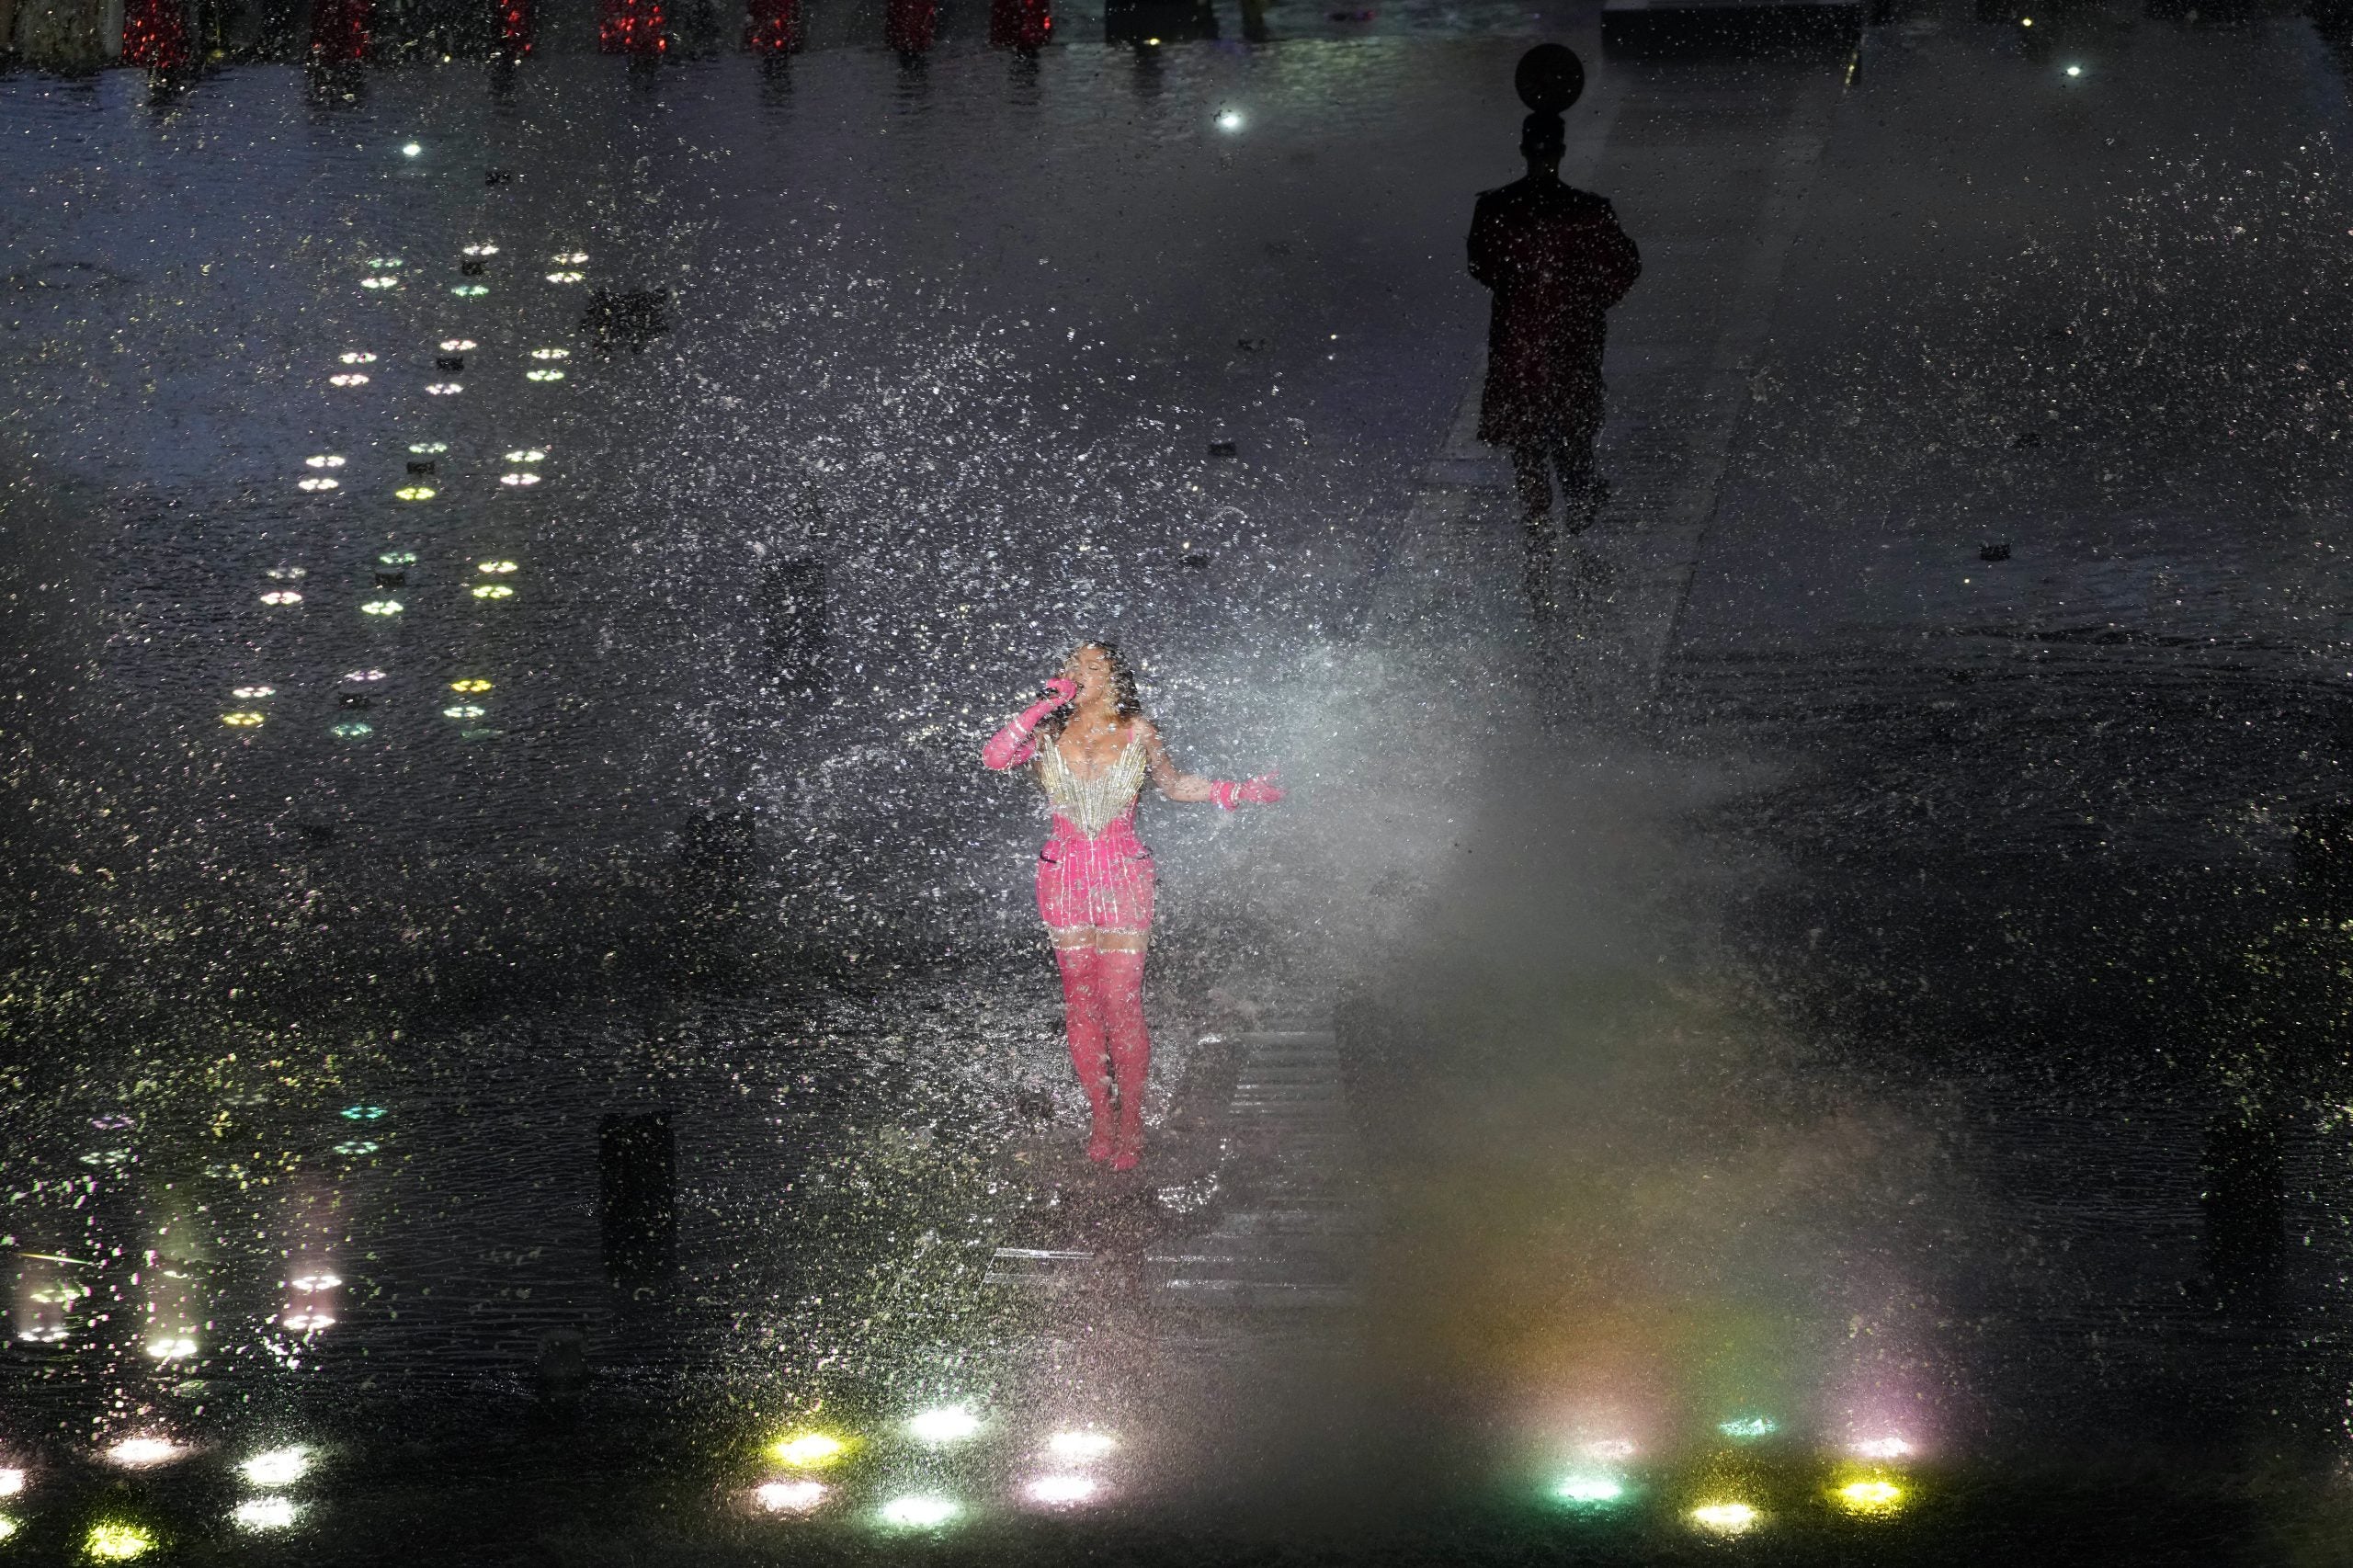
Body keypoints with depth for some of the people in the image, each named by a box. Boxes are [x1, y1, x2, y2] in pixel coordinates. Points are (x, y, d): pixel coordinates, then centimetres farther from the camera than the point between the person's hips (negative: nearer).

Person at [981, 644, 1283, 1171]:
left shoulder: (1136, 732, 2)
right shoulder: (1050, 733, 3)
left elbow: (1174, 783, 16)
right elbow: (993, 757, -12)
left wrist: (1234, 792, 6)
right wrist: (1045, 704, -13)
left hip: (1123, 875, -2)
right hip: (1065, 876, 2)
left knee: (1122, 1002, -5)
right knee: (1080, 1002, 5)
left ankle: (1131, 1124, 6)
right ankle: (1100, 1119, 15)